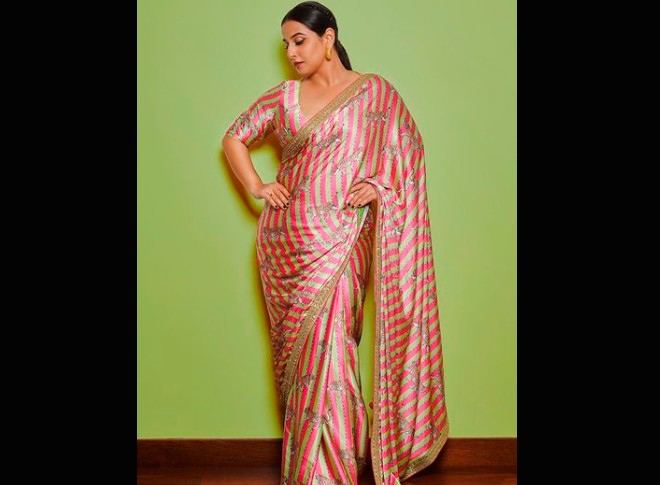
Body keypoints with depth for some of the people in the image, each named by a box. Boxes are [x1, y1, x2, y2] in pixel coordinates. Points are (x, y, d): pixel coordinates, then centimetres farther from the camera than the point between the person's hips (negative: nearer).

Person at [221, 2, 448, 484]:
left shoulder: (373, 91, 3)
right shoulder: (284, 96, 10)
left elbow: (409, 147, 6)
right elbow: (234, 137, 19)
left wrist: (379, 184, -9)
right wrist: (257, 187, 6)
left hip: (338, 242, -3)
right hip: (285, 242, 4)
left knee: (328, 350, -9)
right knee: (294, 351, 7)